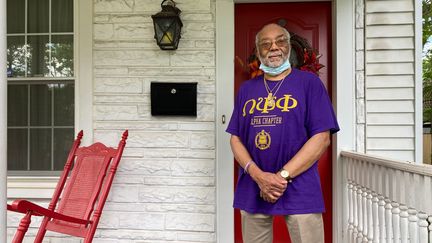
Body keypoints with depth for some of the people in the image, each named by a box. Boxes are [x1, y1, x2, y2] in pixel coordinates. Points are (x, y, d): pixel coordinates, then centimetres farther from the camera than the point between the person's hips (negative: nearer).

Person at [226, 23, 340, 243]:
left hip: (300, 192, -3)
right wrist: (258, 176, -11)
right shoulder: (246, 89, 11)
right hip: (252, 192, 3)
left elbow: (322, 138, -7)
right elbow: (235, 138, 6)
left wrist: (283, 176, -14)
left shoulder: (309, 82, 1)